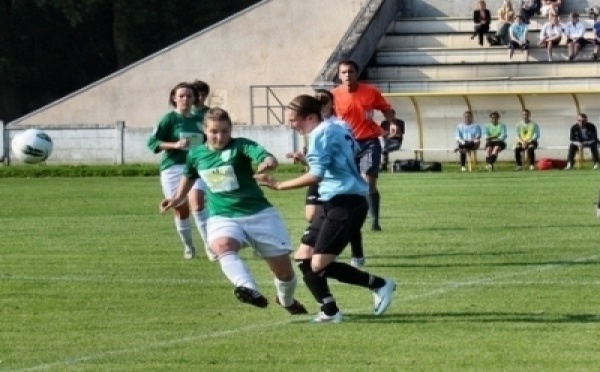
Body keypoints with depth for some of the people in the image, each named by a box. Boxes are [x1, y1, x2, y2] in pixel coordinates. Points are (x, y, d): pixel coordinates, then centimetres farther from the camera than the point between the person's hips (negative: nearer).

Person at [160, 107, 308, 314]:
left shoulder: (240, 146, -10)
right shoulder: (196, 154, 4)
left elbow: (268, 157, -31)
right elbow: (189, 176, 29)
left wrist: (268, 162, -53)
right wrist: (178, 198, 25)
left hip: (258, 213, -2)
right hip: (222, 217, 2)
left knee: (284, 269, 6)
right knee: (222, 245, -37)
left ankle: (287, 301, 40)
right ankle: (249, 291, -57)